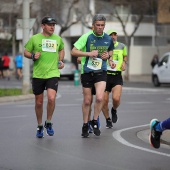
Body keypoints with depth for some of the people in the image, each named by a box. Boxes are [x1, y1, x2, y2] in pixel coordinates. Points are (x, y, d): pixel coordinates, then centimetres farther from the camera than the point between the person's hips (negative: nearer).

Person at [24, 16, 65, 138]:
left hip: (53, 74, 0)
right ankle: (40, 126, 26)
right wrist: (33, 56, -13)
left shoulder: (58, 39, 8)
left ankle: (49, 123, 3)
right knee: (39, 102, 7)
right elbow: (26, 52, 7)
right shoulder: (34, 39, 0)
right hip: (38, 75, 0)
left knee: (51, 98, -20)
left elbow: (61, 49, 28)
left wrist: (61, 61, 12)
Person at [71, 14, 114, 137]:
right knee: (87, 101, 7)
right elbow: (74, 51, -10)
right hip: (87, 72, -1)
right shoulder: (87, 37, -9)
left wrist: (108, 55, -1)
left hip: (101, 72, 1)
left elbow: (111, 50, 22)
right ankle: (85, 125, 23)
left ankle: (95, 121, 5)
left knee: (100, 98, -16)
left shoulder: (108, 39, 1)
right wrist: (89, 53, -20)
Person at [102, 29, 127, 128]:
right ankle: (108, 120, 24)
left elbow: (125, 56, 28)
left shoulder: (122, 46, 8)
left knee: (116, 98, -19)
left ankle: (114, 110, 16)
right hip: (105, 75, 0)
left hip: (117, 76, 1)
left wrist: (124, 62, 8)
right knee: (104, 101, -1)